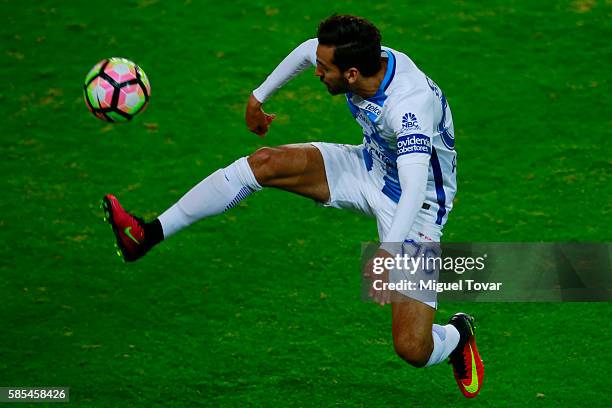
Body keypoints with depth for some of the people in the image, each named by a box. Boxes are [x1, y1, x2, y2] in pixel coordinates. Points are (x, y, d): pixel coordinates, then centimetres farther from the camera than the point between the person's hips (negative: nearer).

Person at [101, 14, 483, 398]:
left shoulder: (410, 105, -37)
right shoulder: (359, 57, -15)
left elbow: (414, 189, -48)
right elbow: (307, 50, 9)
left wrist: (388, 253, -62)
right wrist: (259, 97, 18)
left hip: (417, 206, -7)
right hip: (371, 167, 7)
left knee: (413, 349, -17)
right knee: (265, 162, -16)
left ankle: (457, 335, 22)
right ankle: (150, 234, -9)